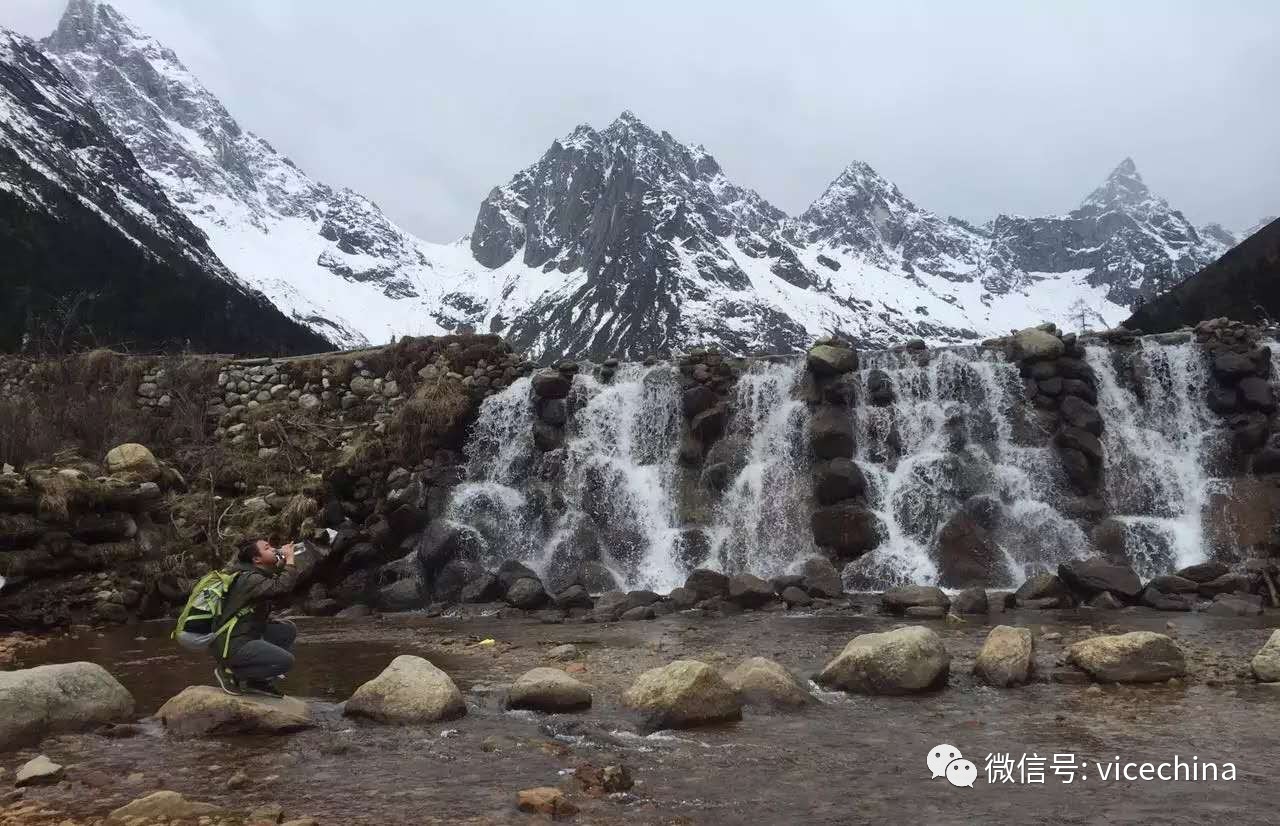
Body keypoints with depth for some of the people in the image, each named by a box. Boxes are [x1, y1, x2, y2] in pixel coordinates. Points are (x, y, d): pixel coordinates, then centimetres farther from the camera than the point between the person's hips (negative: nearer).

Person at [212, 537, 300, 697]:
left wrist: (283, 561, 8)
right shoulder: (249, 579, -20)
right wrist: (290, 559, -21)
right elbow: (282, 587, -34)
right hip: (231, 645, -10)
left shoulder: (258, 574, 11)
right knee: (286, 660, -20)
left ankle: (259, 679, 11)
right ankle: (230, 671, -5)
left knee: (288, 630, 11)